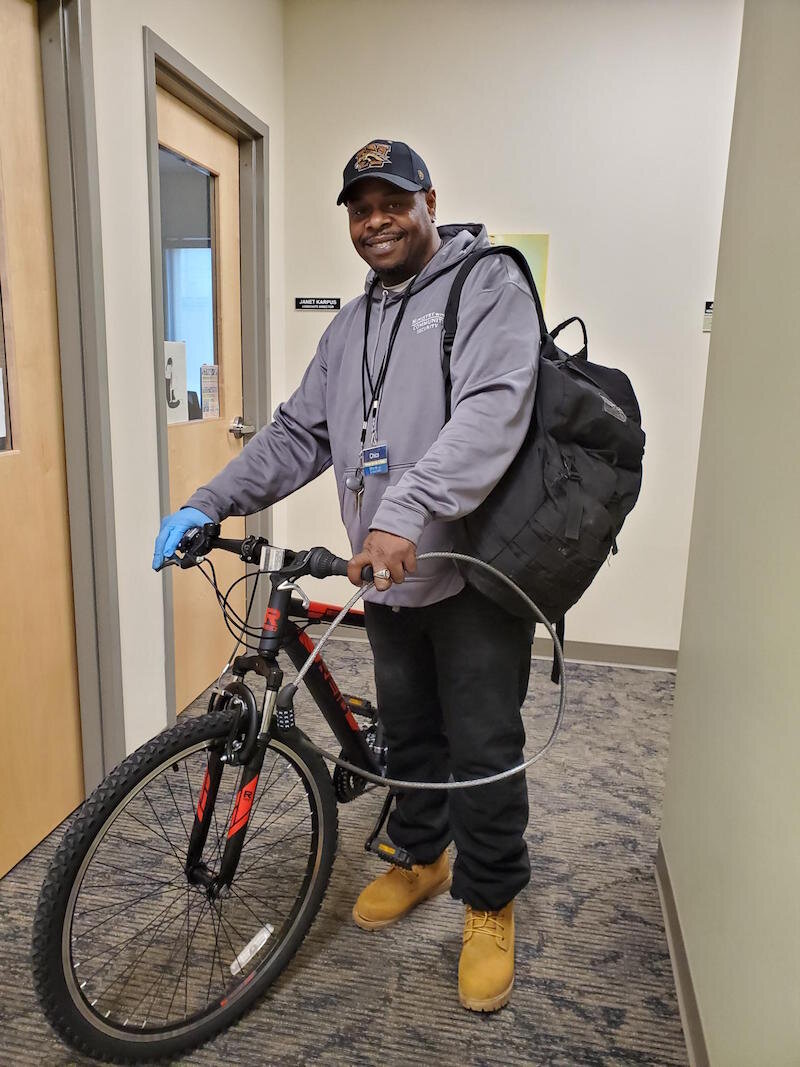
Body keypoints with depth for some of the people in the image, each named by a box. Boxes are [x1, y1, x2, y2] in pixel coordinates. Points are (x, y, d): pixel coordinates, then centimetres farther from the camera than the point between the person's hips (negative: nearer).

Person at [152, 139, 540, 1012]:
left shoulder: (488, 285, -6)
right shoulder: (350, 325, 16)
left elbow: (494, 410, -23)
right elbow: (298, 434, 12)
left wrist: (408, 510, -36)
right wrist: (210, 502, -1)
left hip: (474, 572, -6)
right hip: (389, 578, 6)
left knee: (482, 749, 4)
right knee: (407, 730, 19)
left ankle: (489, 905, 27)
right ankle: (420, 857, 43)